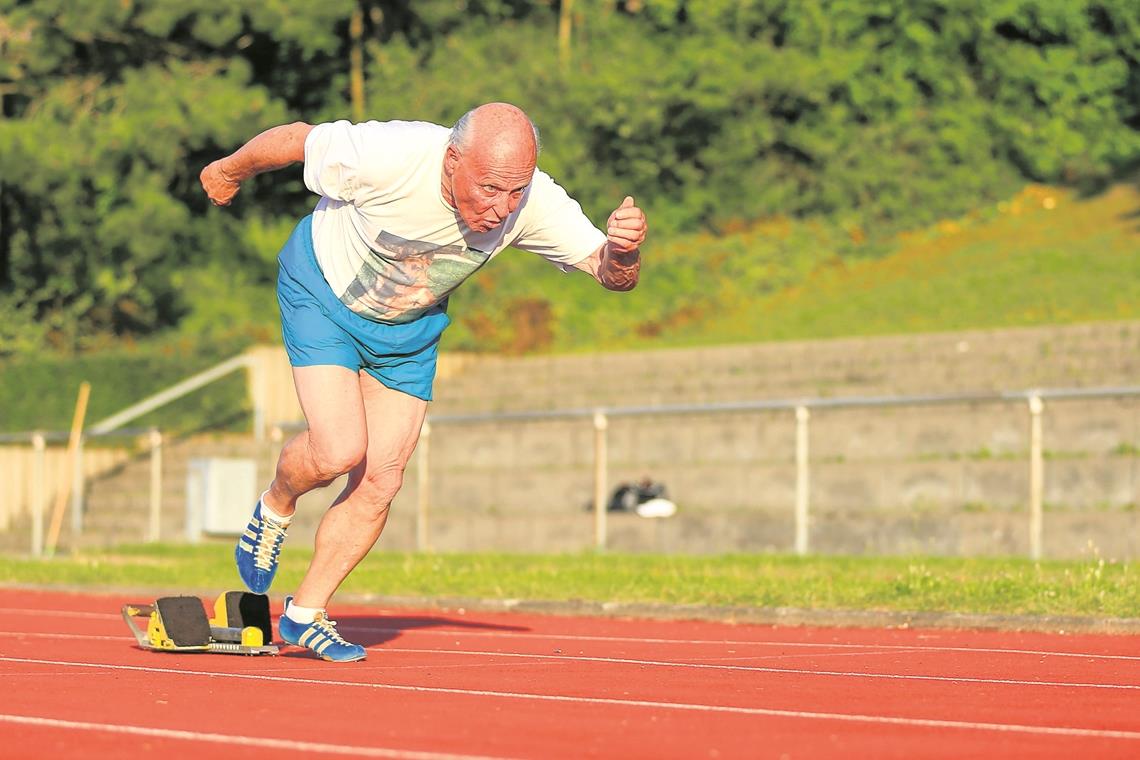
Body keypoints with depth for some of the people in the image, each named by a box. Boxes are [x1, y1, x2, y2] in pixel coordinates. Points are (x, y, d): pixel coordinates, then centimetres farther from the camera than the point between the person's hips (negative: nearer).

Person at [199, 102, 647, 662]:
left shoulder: (535, 203, -28)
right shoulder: (387, 155, -38)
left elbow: (611, 274, -23)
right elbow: (295, 138, -20)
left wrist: (623, 249, -48)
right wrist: (230, 171, -1)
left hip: (409, 327, 4)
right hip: (324, 295, -4)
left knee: (380, 481, -2)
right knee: (339, 451, -19)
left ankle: (305, 616, 14)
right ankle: (274, 510, 15)